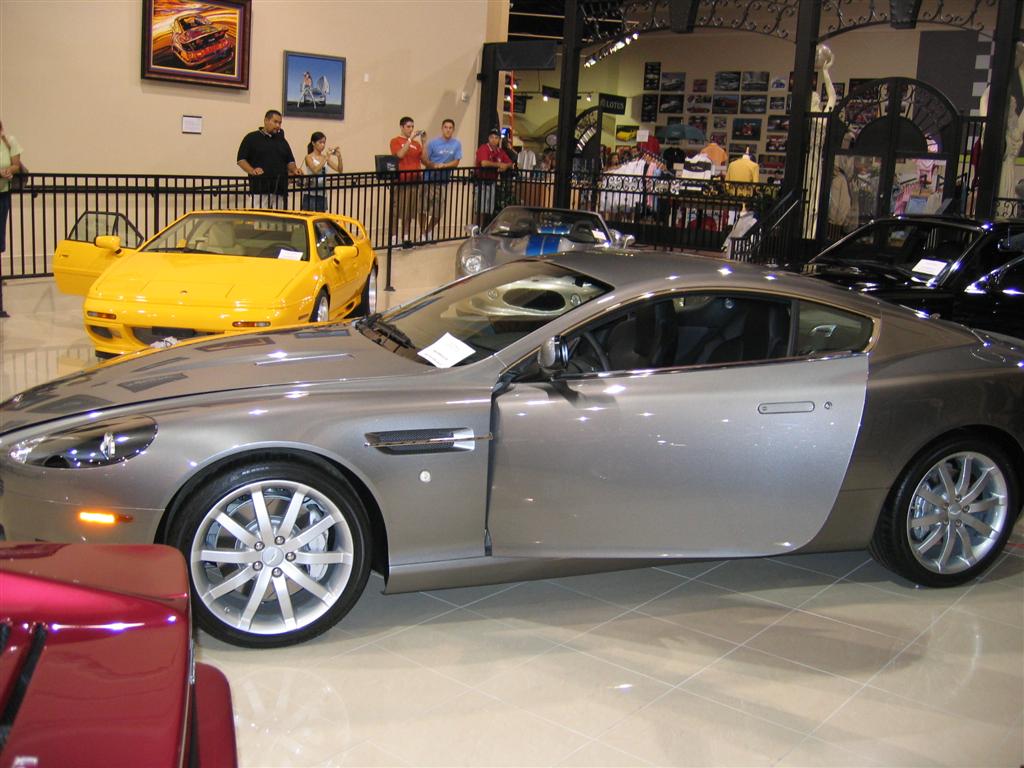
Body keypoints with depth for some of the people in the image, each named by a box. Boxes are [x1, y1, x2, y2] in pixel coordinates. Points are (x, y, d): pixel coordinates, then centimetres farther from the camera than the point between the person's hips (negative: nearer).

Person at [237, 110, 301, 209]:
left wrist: (294, 169, 2)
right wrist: (252, 171, -15)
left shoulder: (281, 140, 21)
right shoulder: (251, 138, 6)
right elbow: (241, 159, 2)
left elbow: (290, 161, 23)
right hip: (259, 189, -4)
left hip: (280, 189, 4)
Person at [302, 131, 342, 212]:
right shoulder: (309, 157, -5)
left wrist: (339, 157, -10)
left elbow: (339, 170, 4)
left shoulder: (325, 157, 10)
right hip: (310, 194, -6)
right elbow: (315, 170, -23)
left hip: (322, 194, 6)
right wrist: (327, 158, -24)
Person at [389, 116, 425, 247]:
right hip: (401, 182, -5)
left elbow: (423, 160, 8)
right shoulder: (396, 141, 1)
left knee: (410, 213, 8)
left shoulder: (416, 143, 15)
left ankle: (406, 238, 14)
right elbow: (400, 154, -17)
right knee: (398, 212, -5)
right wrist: (410, 138, -15)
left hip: (414, 182, 5)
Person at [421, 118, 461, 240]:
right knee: (424, 208, -5)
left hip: (443, 181, 3)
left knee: (438, 211, 8)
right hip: (429, 179, -3)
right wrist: (434, 166, -23)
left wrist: (444, 165, -15)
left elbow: (456, 162, 1)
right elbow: (424, 160, -6)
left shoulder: (457, 144, 2)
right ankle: (422, 233, 8)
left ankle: (429, 232, 29)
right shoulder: (433, 142, -6)